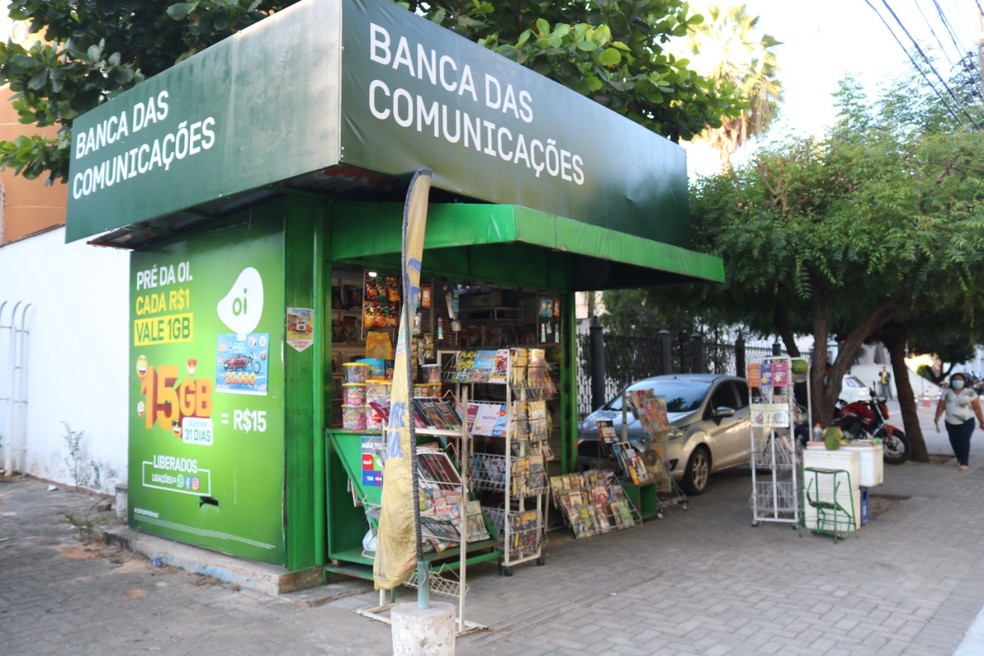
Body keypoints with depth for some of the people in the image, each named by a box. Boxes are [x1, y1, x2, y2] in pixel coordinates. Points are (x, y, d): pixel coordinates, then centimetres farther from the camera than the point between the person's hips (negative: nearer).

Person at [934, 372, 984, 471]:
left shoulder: (970, 393, 1)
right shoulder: (947, 393, 8)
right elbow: (941, 406, 5)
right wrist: (937, 418, -9)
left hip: (966, 422, -3)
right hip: (951, 423, 3)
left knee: (964, 441, -15)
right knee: (954, 442, 4)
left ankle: (964, 463, -10)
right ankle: (960, 459, 25)